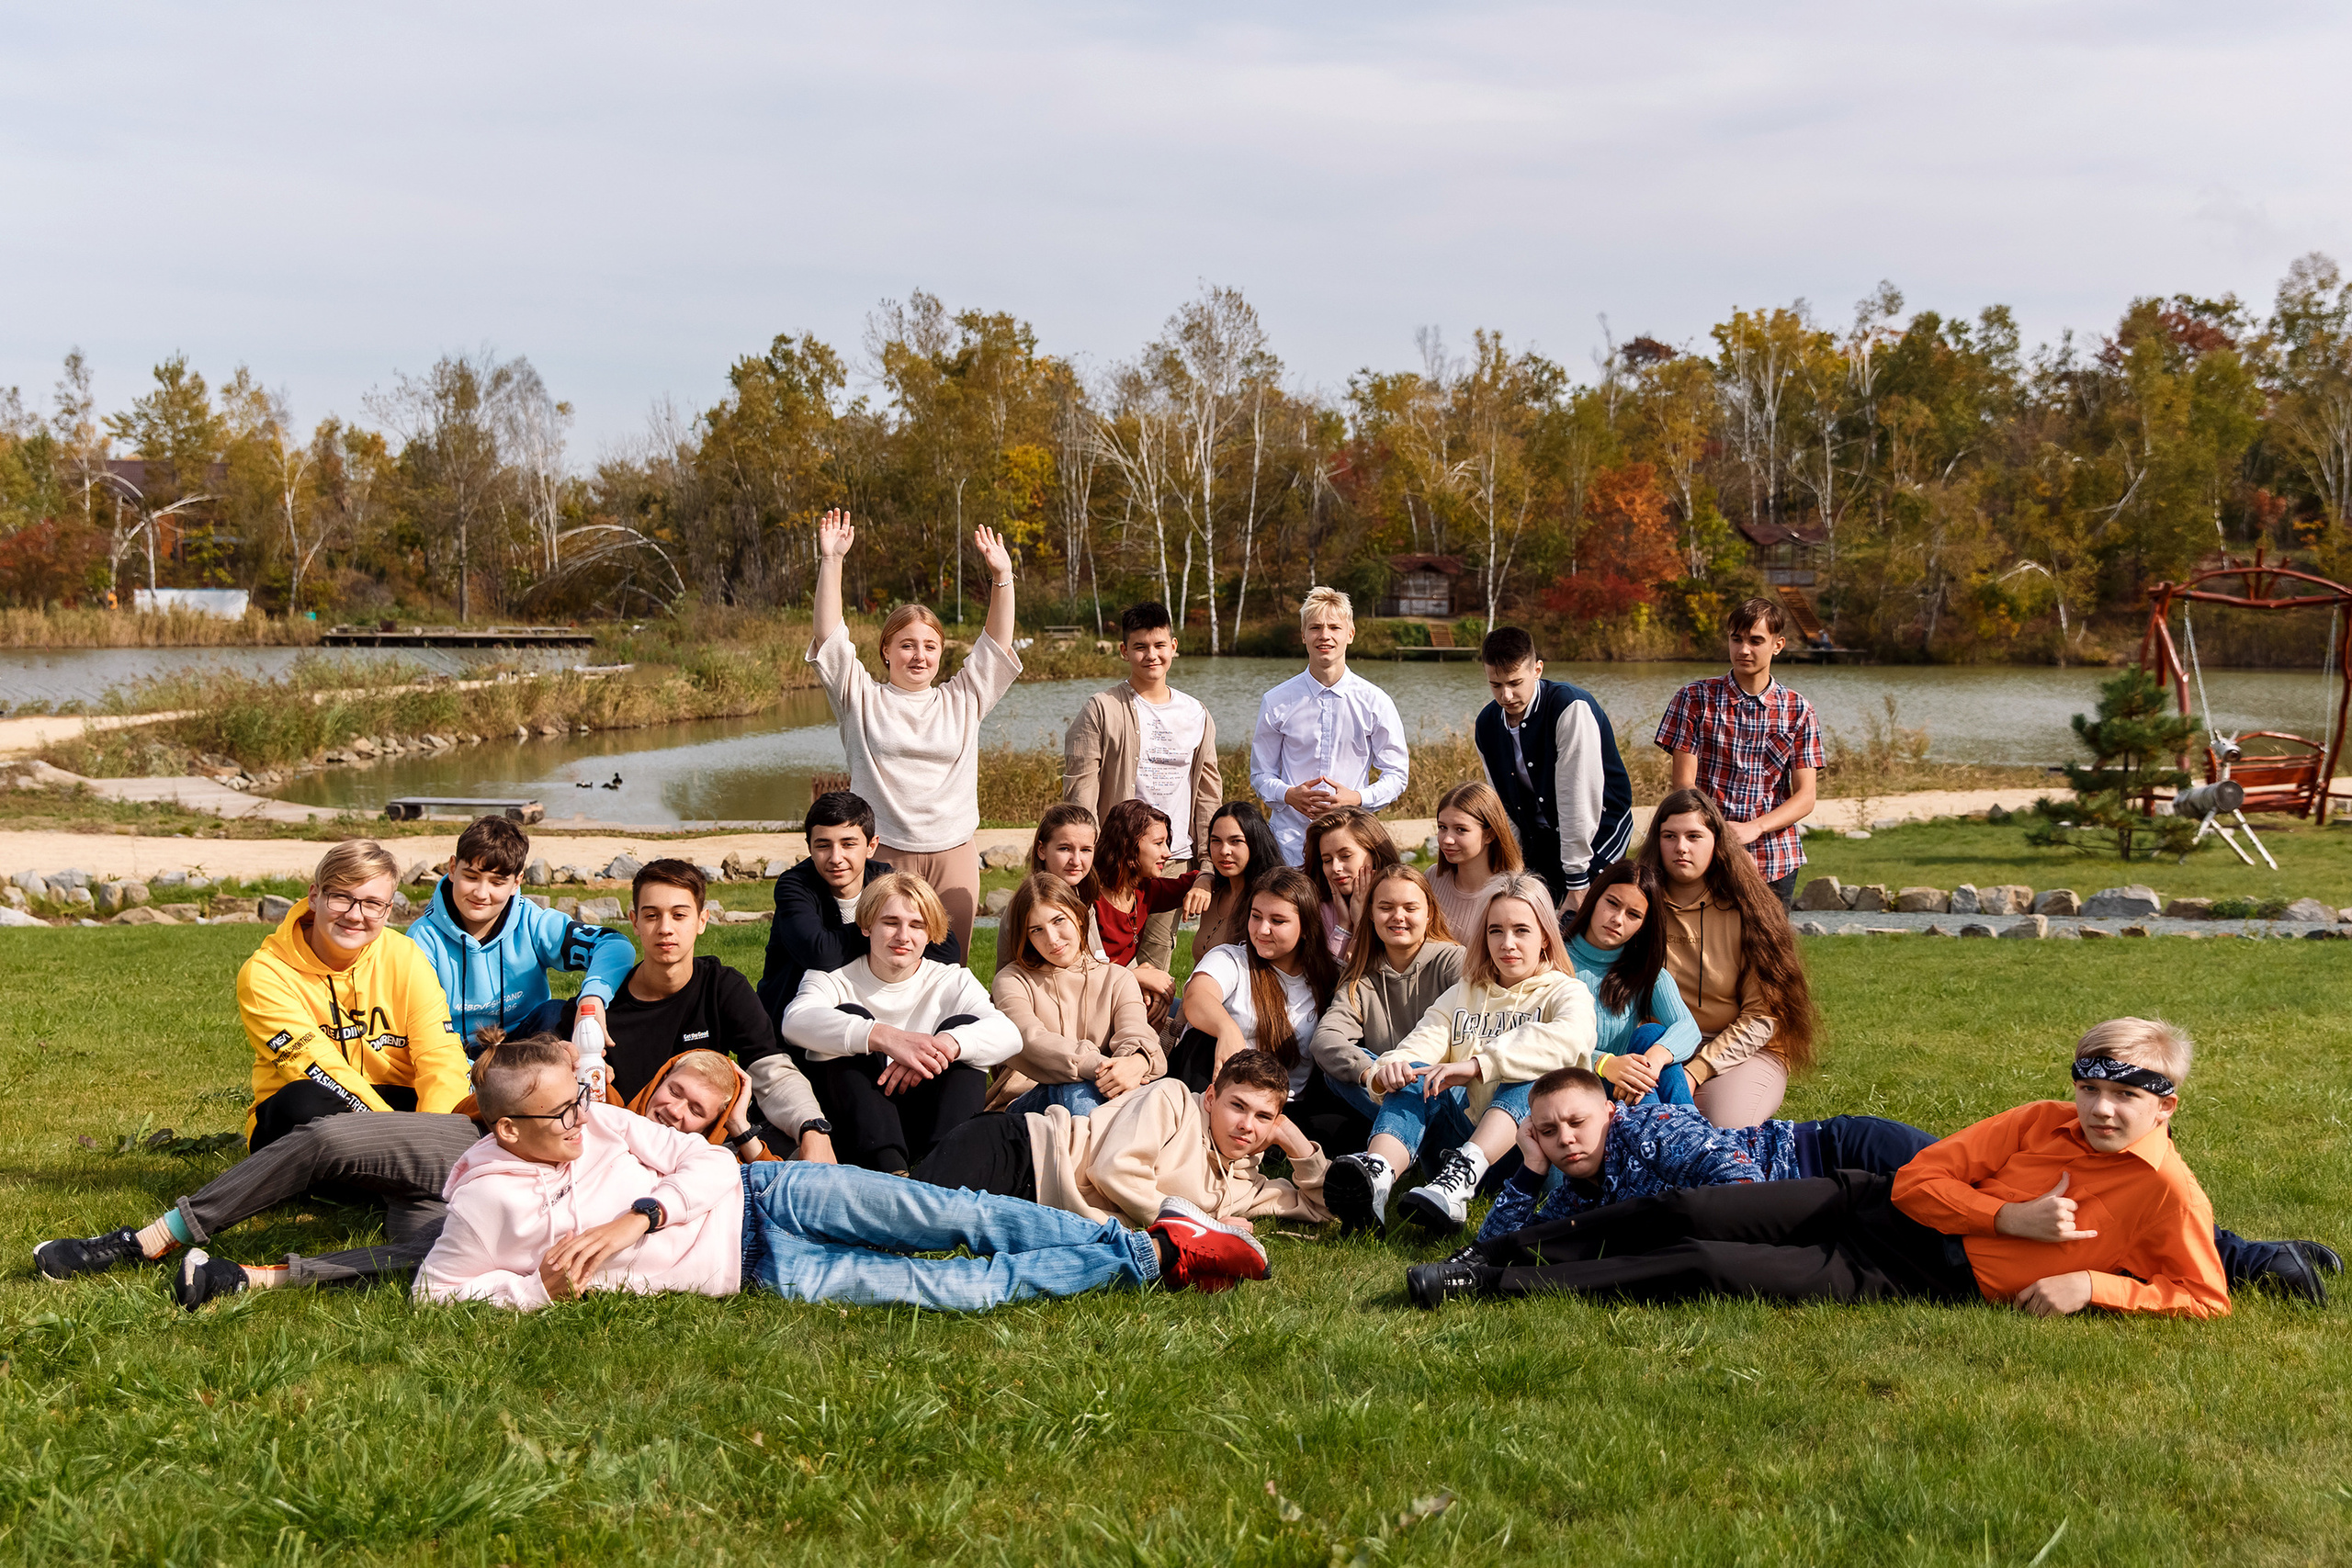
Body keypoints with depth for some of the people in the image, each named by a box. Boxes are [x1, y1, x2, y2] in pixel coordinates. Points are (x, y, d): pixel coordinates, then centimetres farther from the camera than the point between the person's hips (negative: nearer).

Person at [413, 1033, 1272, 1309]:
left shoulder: (596, 1119, 4)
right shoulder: (485, 1204, -7)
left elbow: (708, 1160, 4)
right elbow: (434, 1290, 0)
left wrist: (636, 1217, -15)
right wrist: (539, 1288, -15)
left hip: (760, 1193, 4)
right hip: (754, 1271, -4)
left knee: (965, 1216, -16)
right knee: (966, 1289, -16)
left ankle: (1149, 1246, -7)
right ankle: (1149, 1260, -11)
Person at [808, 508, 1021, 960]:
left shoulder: (962, 700, 14)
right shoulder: (862, 699, 6)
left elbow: (997, 644, 11)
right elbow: (829, 637, 0)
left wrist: (1002, 579, 2)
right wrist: (831, 561, -6)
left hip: (953, 856, 3)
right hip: (884, 856, -3)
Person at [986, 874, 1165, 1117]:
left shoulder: (1117, 979, 17)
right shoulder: (1012, 981, 10)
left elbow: (1136, 1033, -4)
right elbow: (1031, 1039, -13)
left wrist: (1137, 1062, -33)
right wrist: (1096, 1066, -32)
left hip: (1102, 1097, 3)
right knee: (1074, 1084, -37)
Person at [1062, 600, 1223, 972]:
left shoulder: (1196, 715, 13)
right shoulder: (1102, 710, -1)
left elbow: (1208, 790, 17)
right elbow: (1080, 789, -4)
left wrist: (1207, 860, 10)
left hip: (1175, 858, 4)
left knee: (1157, 962, 6)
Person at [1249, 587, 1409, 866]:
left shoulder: (1375, 702, 4)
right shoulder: (1277, 702, 5)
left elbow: (1396, 775, 7)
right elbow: (1261, 774, 10)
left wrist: (1357, 798, -12)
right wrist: (1289, 795, -11)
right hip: (1290, 843, 0)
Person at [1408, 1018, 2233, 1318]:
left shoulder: (2169, 1195, -8)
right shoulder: (2043, 1122, 4)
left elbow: (2205, 1297, -8)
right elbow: (1919, 1178, 2)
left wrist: (2093, 1285, -17)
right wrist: (2012, 1218, -13)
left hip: (1923, 1283, -4)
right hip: (1878, 1204, 4)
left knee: (1706, 1267, -18)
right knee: (1688, 1211, -8)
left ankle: (1498, 1288, -11)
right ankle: (1491, 1254, 6)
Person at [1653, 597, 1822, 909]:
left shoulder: (1798, 711, 6)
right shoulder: (1695, 699, 2)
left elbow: (1805, 797, 1)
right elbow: (1684, 783, -3)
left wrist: (1753, 829, -17)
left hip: (1776, 863, 1)